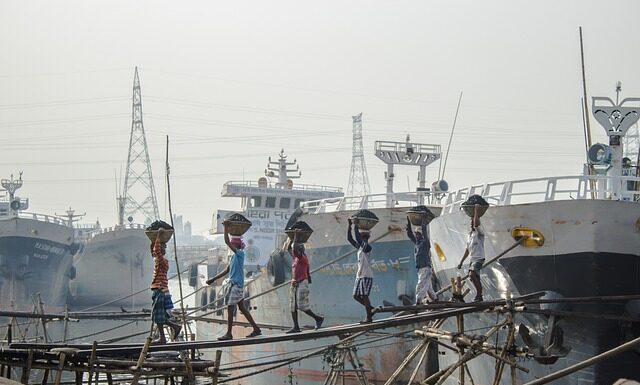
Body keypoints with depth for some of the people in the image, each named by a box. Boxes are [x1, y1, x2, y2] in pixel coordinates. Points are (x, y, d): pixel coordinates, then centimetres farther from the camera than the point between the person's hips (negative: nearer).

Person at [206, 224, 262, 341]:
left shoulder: (240, 253, -10)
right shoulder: (234, 256, 17)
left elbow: (227, 242, -21)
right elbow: (227, 270, 21)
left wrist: (226, 228, -18)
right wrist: (213, 279, 21)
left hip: (236, 284, -10)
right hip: (232, 284, 10)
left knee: (230, 308, -8)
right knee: (242, 308, 11)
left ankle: (229, 334, -5)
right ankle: (256, 329, 15)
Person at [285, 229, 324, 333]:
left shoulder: (303, 258, -11)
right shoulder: (295, 257, 13)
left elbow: (295, 249, -24)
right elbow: (289, 248, 21)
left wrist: (296, 236, -17)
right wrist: (293, 237, 15)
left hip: (302, 283, -9)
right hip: (294, 284, 9)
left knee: (302, 306, -10)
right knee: (293, 307, 4)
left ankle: (318, 318, 4)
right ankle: (296, 327, 5)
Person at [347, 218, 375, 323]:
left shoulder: (367, 247, -12)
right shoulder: (359, 247, 14)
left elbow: (358, 238, -24)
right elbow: (349, 239, 15)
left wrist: (356, 226, -17)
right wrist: (350, 226, 8)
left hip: (366, 276, -9)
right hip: (359, 275, 9)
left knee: (364, 296, -8)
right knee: (356, 296, 8)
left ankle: (369, 317, -3)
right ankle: (371, 309, 21)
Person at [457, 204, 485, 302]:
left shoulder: (479, 233, -5)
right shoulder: (470, 235, 18)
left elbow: (476, 224, -27)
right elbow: (467, 250, 23)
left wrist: (476, 210, -20)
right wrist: (461, 262, 21)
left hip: (479, 259, -8)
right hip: (472, 260, 8)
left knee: (472, 274, -25)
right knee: (476, 279, 7)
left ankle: (479, 294, -21)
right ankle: (479, 296, 12)